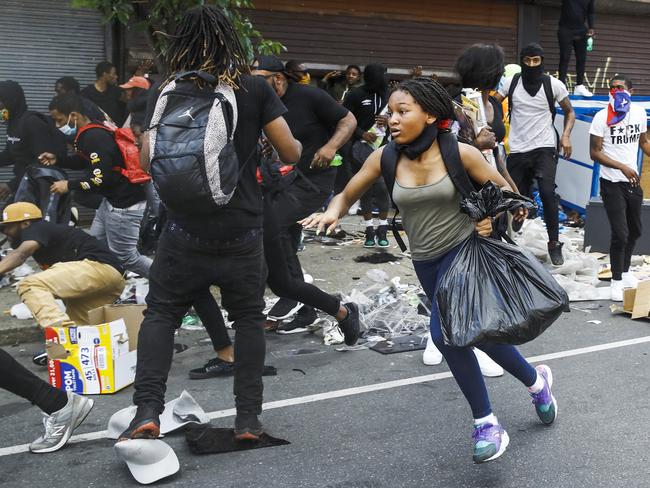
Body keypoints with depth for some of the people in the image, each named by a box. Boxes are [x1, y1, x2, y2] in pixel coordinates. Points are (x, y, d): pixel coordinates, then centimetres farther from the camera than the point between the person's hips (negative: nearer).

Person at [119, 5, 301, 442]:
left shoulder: (167, 93, 1)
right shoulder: (255, 88, 0)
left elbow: (149, 160, 1)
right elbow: (290, 153, -2)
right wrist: (298, 145, 21)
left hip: (187, 229, 0)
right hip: (243, 230, 0)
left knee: (160, 314, 12)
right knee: (249, 317, 15)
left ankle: (148, 411, -3)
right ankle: (248, 419, 14)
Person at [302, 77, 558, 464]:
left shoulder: (460, 153, -13)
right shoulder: (385, 158, -5)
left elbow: (503, 188, 0)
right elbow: (348, 195, 3)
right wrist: (333, 212, -20)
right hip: (425, 260, 5)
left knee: (445, 332, -21)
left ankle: (487, 424, 1)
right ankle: (536, 381, 33)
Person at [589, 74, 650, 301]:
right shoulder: (602, 117, -13)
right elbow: (595, 152, -12)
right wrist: (622, 167, -21)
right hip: (612, 183, -6)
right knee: (620, 234, -8)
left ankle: (625, 271, 39)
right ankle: (616, 280, 10)